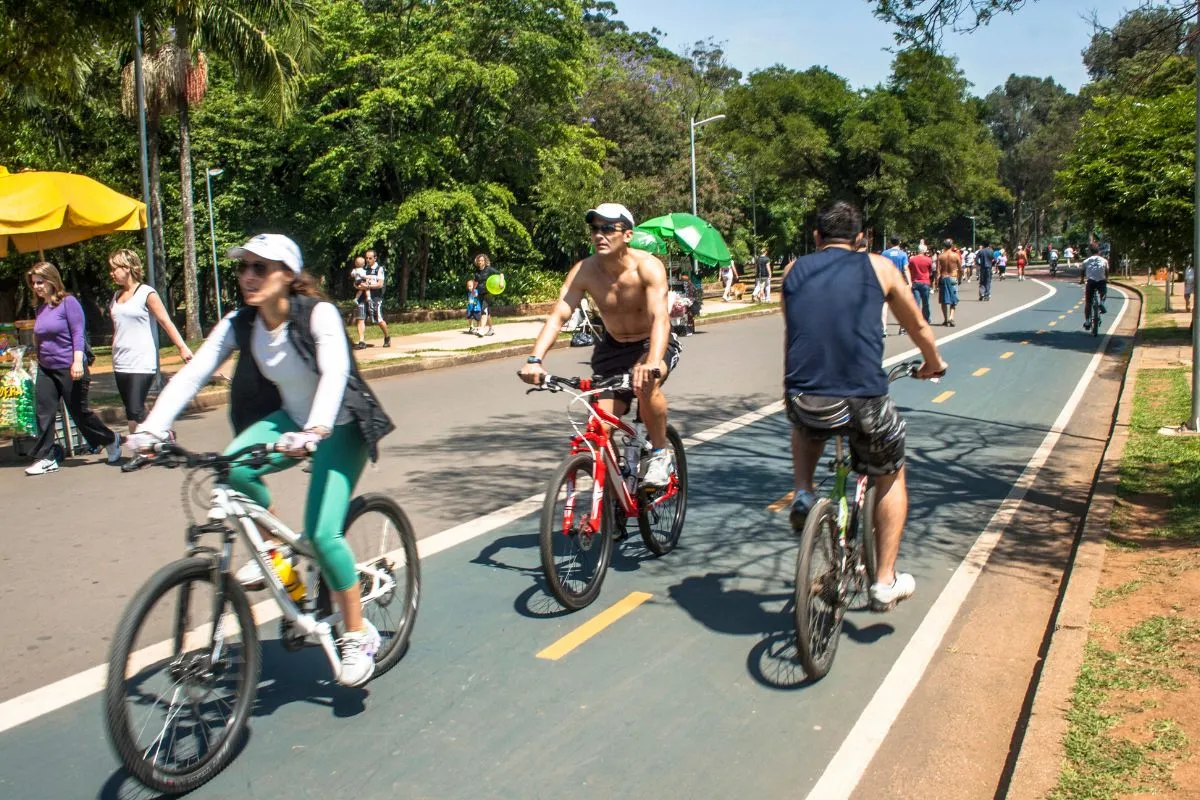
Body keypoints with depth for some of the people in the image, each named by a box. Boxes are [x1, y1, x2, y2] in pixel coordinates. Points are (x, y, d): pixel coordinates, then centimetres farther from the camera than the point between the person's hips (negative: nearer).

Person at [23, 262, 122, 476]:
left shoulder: (68, 302, -10)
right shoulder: (40, 308, 10)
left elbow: (78, 334, -15)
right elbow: (39, 339, 17)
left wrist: (78, 362, -22)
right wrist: (38, 361, 17)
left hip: (69, 369, -6)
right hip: (45, 370, 6)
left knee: (79, 412, 3)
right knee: (44, 414, -1)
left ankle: (111, 440, 24)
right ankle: (45, 459, 4)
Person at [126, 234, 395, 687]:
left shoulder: (319, 314, -23)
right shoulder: (239, 324, -8)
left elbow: (335, 371, -39)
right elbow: (192, 374, -15)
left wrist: (315, 430, -56)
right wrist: (151, 428, -30)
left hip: (339, 426, -5)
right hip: (289, 419, 5)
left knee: (322, 534, -18)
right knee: (233, 469, -26)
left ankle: (358, 636, 3)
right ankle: (273, 547, 2)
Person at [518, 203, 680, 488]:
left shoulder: (648, 267, -25)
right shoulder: (584, 271, -17)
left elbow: (660, 317, -39)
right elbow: (557, 316, -24)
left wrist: (652, 362, -57)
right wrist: (534, 359, -41)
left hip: (653, 344, -3)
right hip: (613, 348, 4)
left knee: (646, 383, -37)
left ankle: (659, 454, -13)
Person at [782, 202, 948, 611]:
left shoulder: (795, 270, 16)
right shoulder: (878, 267, 11)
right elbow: (918, 327, 24)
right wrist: (933, 363, 44)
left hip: (804, 398, 2)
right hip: (863, 399, -2)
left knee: (806, 427, 40)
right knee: (891, 477, 26)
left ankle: (803, 497, 19)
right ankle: (885, 582, 25)